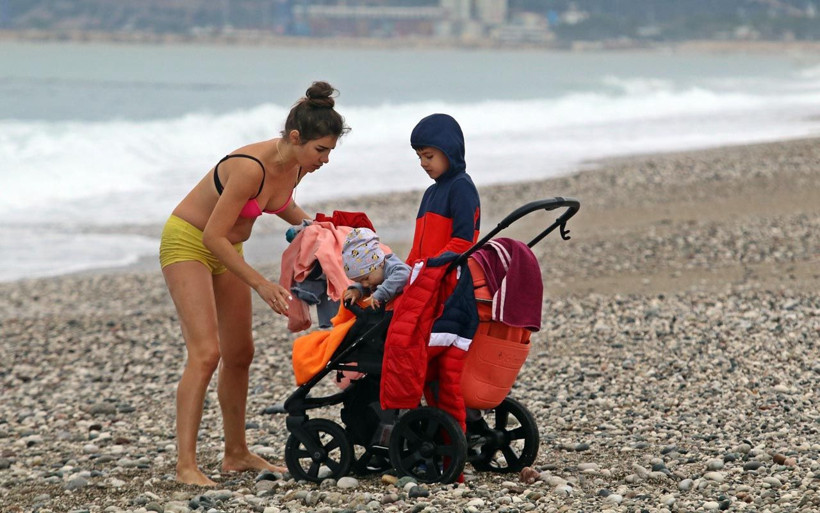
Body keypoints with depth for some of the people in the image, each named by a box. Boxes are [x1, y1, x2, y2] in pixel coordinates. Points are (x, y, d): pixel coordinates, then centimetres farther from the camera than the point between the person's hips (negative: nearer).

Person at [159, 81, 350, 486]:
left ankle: (236, 454, 26)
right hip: (187, 242, -9)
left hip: (225, 249, 9)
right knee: (206, 353, -19)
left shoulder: (295, 167, -8)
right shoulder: (252, 167, -33)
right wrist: (260, 284, -28)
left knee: (239, 354, 13)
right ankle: (185, 464, -21)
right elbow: (213, 236, -29)